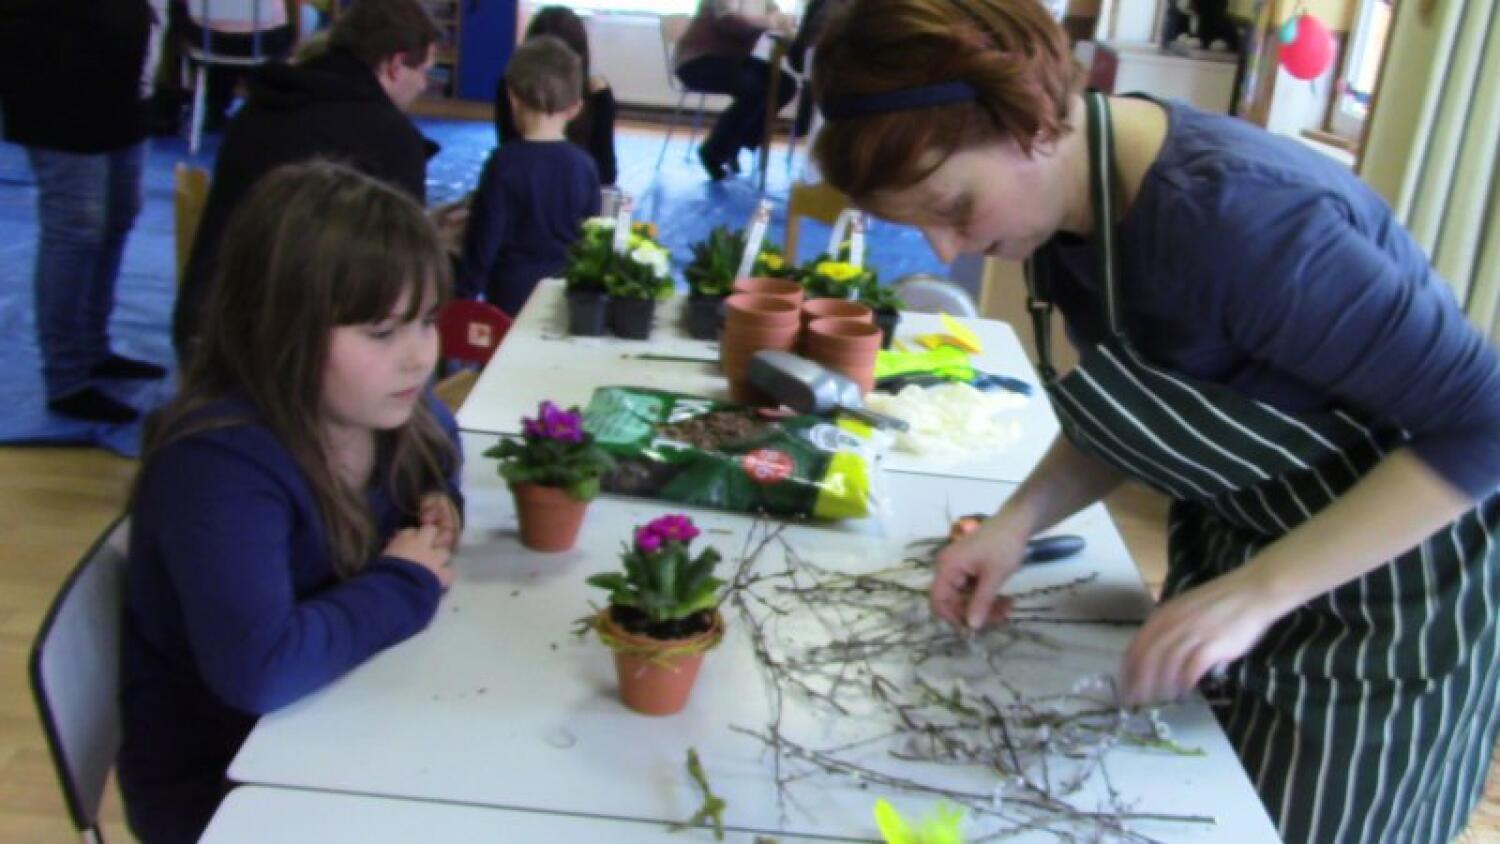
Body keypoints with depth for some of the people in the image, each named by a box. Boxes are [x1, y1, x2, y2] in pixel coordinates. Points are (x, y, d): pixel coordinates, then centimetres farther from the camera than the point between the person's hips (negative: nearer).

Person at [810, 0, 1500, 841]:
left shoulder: (1230, 216, -33)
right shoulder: (1067, 194, -7)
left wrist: (1258, 592, -32)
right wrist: (1021, 516, -10)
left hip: (1385, 605, -7)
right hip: (1232, 555, 7)